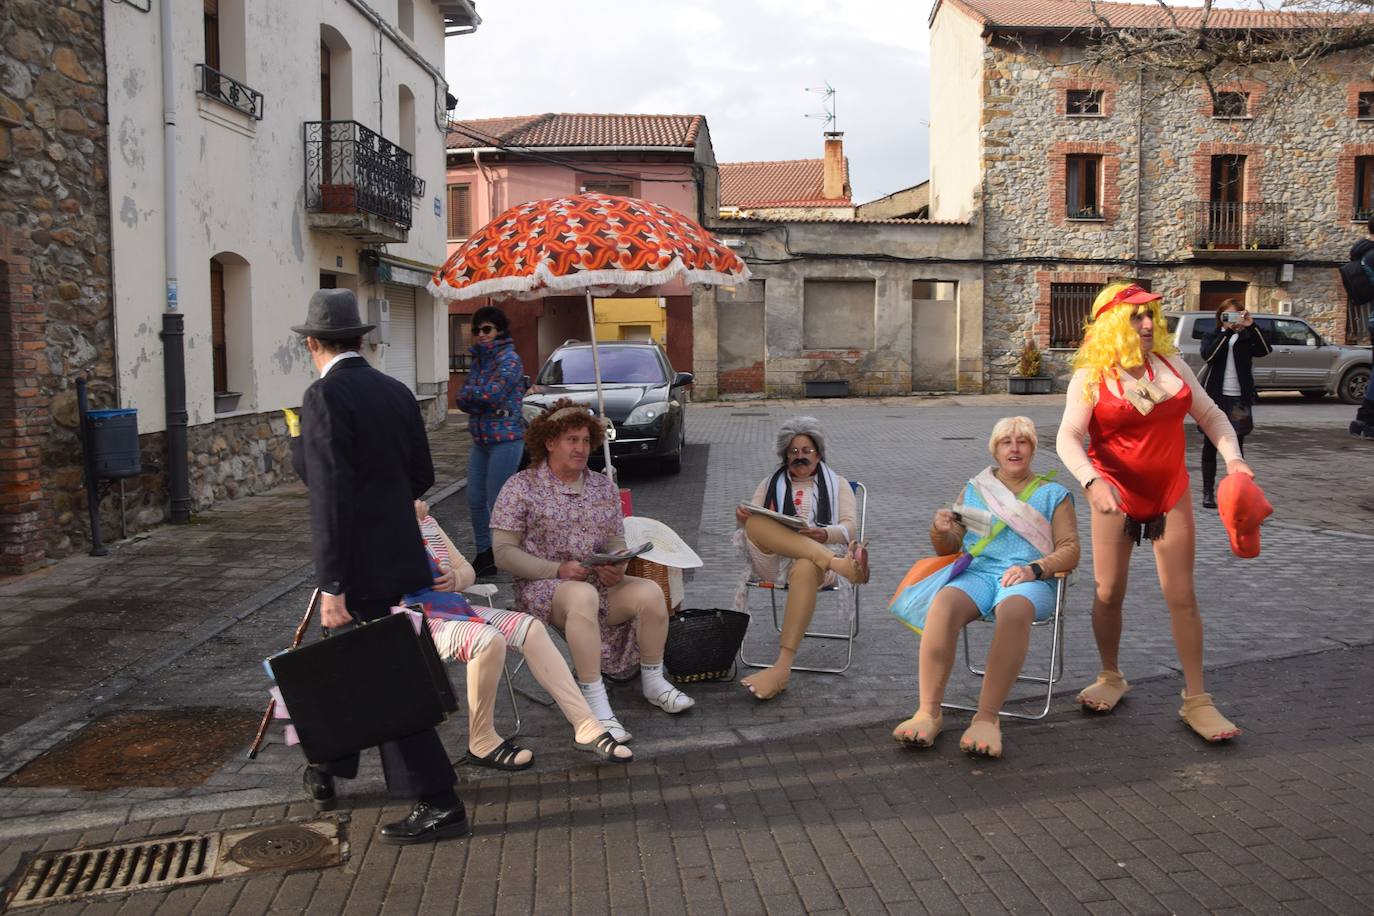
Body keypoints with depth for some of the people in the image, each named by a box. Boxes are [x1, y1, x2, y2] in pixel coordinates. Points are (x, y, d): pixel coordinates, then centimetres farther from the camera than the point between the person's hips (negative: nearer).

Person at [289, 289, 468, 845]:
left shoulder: (325, 397, -15)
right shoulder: (396, 392, 8)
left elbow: (330, 498, -22)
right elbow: (421, 478, 13)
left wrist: (332, 586, -22)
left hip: (361, 568, -8)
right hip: (397, 554, 9)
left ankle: (437, 803, 4)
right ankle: (329, 770, 42)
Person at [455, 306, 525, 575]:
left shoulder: (509, 358, -9)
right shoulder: (478, 359, 14)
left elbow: (492, 394, -21)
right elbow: (461, 399, 7)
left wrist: (470, 394, -3)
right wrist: (481, 397, -12)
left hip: (505, 439, -8)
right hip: (480, 439, 8)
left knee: (497, 502, -4)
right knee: (475, 501, 10)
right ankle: (483, 553, 23)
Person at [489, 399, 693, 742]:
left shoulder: (604, 487, 13)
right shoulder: (521, 487, -1)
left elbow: (616, 541, 14)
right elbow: (504, 552, -8)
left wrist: (616, 567, -11)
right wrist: (558, 570, -20)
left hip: (599, 583, 5)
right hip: (542, 586, -5)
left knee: (650, 592, -22)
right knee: (584, 596, -39)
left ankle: (653, 682, -2)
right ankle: (595, 703, -36)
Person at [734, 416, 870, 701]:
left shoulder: (837, 484, 24)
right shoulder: (770, 483, 30)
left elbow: (850, 528, 9)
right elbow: (750, 522, 18)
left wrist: (825, 534, -15)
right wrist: (742, 518, -9)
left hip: (814, 558, -2)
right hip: (771, 559, 2)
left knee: (805, 570, -41)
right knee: (756, 523, -33)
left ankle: (783, 667, -50)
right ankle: (840, 562, -46)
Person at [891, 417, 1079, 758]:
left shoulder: (1053, 495, 18)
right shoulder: (974, 489, 23)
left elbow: (1070, 550, 8)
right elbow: (949, 549, 22)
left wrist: (1034, 569, -11)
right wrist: (939, 530, -3)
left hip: (1028, 580, -2)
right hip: (977, 573, 2)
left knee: (1013, 611, -39)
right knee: (943, 604, -34)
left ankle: (987, 717, -39)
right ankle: (929, 712, -35)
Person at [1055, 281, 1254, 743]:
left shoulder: (1171, 364, 2)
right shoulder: (1091, 378, -9)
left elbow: (1210, 415, 9)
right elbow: (1068, 438, -19)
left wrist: (1232, 458, -7)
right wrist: (1092, 481, -36)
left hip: (1170, 494, 3)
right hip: (1116, 497, -2)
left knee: (1182, 596, 2)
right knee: (1108, 594, 4)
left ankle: (1196, 700, 10)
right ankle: (1111, 678, 28)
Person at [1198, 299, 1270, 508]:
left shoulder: (1246, 339, 8)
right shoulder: (1212, 337, 6)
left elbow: (1265, 350, -12)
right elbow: (1208, 355, -16)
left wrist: (1251, 326, -19)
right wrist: (1228, 331, -21)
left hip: (1239, 399, 1)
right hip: (1215, 397, -1)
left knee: (1236, 447, 3)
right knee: (1210, 445, 4)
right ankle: (1208, 492, 11)